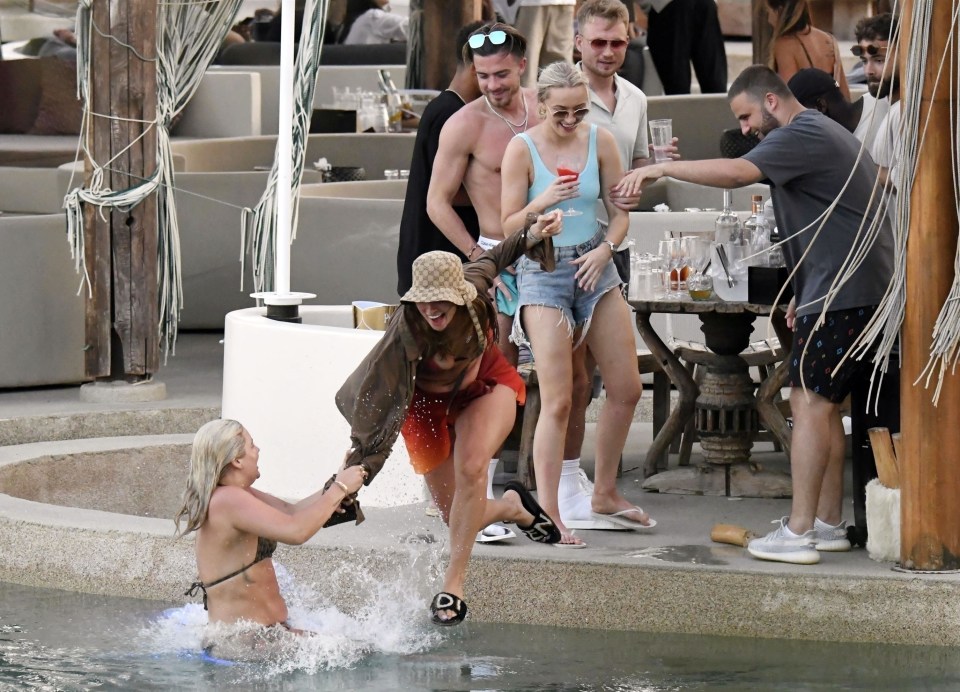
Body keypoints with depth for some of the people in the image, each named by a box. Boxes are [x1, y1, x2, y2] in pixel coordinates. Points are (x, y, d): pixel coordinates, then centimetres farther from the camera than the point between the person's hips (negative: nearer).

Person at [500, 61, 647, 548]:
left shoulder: (600, 142, 1)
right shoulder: (522, 148, -8)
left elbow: (620, 211, 7)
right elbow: (509, 225, -7)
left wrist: (606, 248, -12)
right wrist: (543, 202, -25)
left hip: (594, 268, 4)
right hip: (542, 272, -4)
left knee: (627, 389, 6)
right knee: (557, 401, -10)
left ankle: (605, 494, 25)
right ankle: (547, 514, -5)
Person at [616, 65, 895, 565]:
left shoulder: (805, 135, -12)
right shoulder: (823, 135, 22)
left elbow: (737, 173, -26)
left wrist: (662, 168, -20)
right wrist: (804, 293, 23)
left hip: (841, 292, -11)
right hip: (855, 289, 11)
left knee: (810, 403, -11)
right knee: (823, 404, 14)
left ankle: (798, 533, -12)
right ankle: (828, 523, 17)